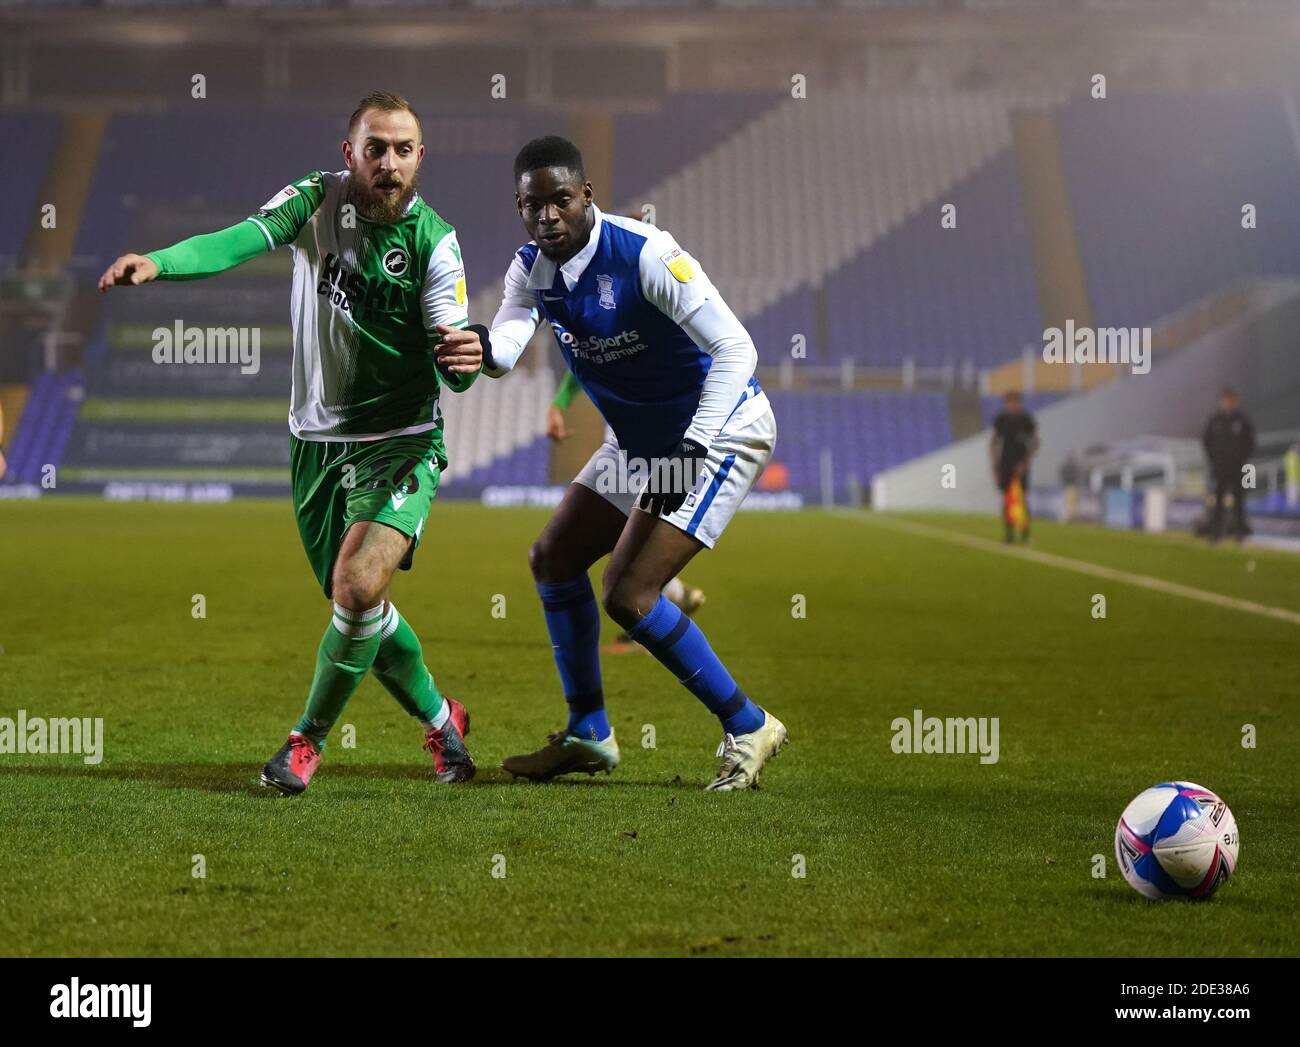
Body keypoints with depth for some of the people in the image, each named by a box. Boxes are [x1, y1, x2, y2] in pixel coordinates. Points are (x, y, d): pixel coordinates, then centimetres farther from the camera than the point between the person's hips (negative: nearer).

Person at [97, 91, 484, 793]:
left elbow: (454, 369, -14)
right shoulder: (318, 199, -5)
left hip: (400, 444, -3)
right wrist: (156, 262, -41)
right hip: (316, 440, 4)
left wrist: (466, 357, -39)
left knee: (358, 589, -22)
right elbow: (241, 240, -22)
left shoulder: (433, 240, -12)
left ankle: (309, 738, -1)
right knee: (356, 608, 10)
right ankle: (442, 721, 34)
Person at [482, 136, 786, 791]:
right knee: (553, 560, 10)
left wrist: (694, 449, -32)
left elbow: (735, 348, -26)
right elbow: (504, 351, -19)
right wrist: (480, 348, -44)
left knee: (629, 594, -16)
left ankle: (747, 728, -1)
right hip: (640, 441, 9)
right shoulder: (532, 269, -4)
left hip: (719, 430, -8)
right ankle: (588, 735, 22)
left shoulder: (645, 255, -26)